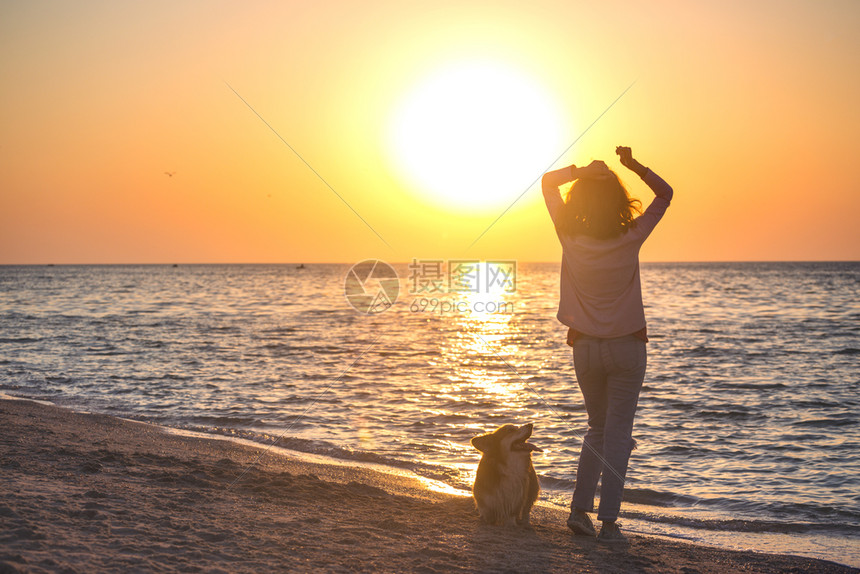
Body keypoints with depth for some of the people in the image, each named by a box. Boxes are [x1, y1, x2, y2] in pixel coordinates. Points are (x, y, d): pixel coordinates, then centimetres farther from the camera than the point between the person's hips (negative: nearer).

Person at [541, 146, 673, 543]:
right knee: (618, 431, 1)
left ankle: (579, 509, 10)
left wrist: (580, 172, -8)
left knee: (598, 426, 18)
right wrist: (633, 165, -9)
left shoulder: (571, 239, -10)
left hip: (585, 348, 2)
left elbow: (548, 182, 3)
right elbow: (665, 194, 2)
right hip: (626, 347, -2)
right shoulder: (630, 239, -12)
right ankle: (608, 520, -3)